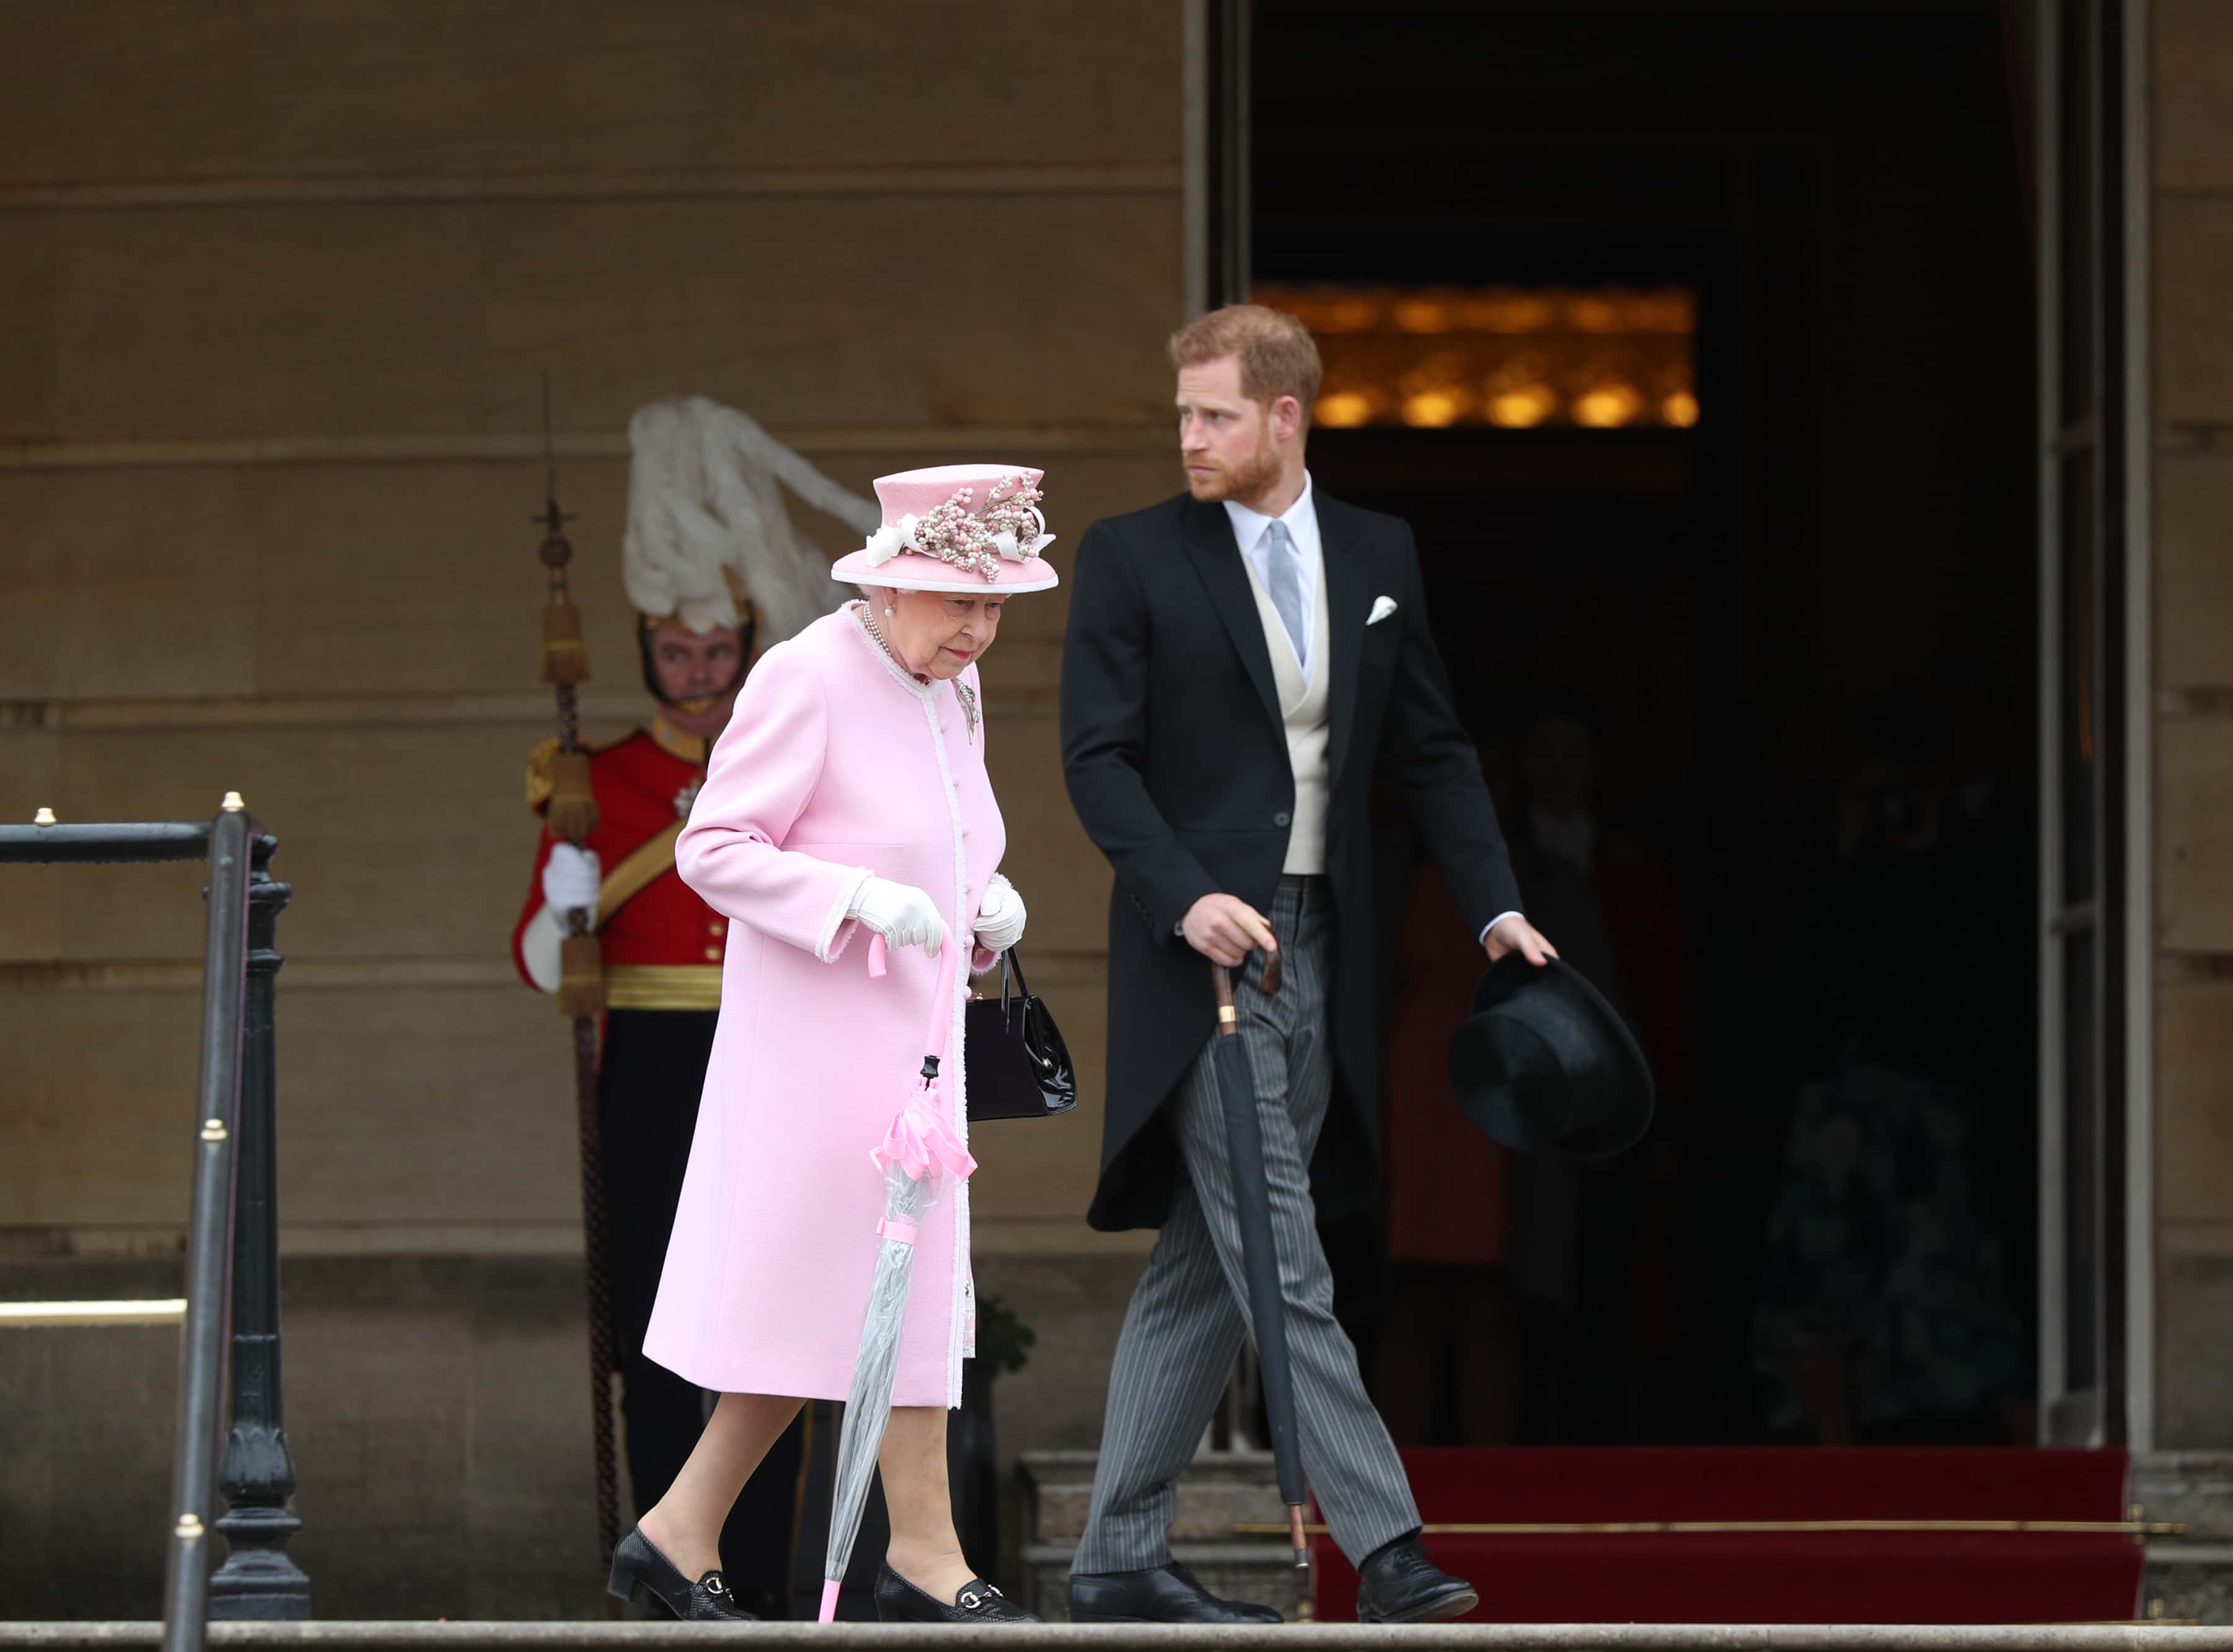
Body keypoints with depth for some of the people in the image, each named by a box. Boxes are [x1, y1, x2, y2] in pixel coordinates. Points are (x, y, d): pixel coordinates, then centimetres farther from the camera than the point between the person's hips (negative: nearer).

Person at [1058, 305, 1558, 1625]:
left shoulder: (1378, 555, 11)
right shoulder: (1132, 558, -2)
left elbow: (1433, 748, 14)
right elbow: (1097, 756, -6)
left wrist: (1496, 906, 3)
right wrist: (1187, 897, -20)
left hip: (1317, 956, 5)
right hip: (1201, 952, -5)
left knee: (1204, 1269, 8)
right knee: (1283, 1267, -11)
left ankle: (1123, 1557, 13)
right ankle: (1385, 1545, -15)